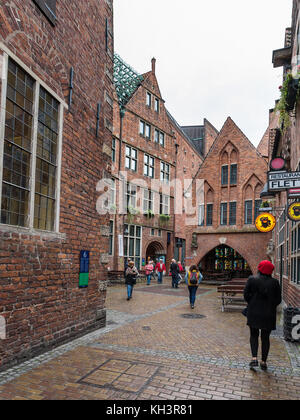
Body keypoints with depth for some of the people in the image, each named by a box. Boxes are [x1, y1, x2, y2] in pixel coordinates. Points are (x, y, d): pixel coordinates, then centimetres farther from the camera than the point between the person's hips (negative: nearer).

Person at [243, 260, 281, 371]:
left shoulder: (252, 279, -7)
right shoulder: (275, 282, -5)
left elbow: (246, 294, -6)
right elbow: (278, 299, -2)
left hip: (254, 313, 0)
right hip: (268, 315, 0)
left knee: (254, 335, 14)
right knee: (265, 338, 12)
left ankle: (254, 358, 1)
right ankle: (263, 362, 15)